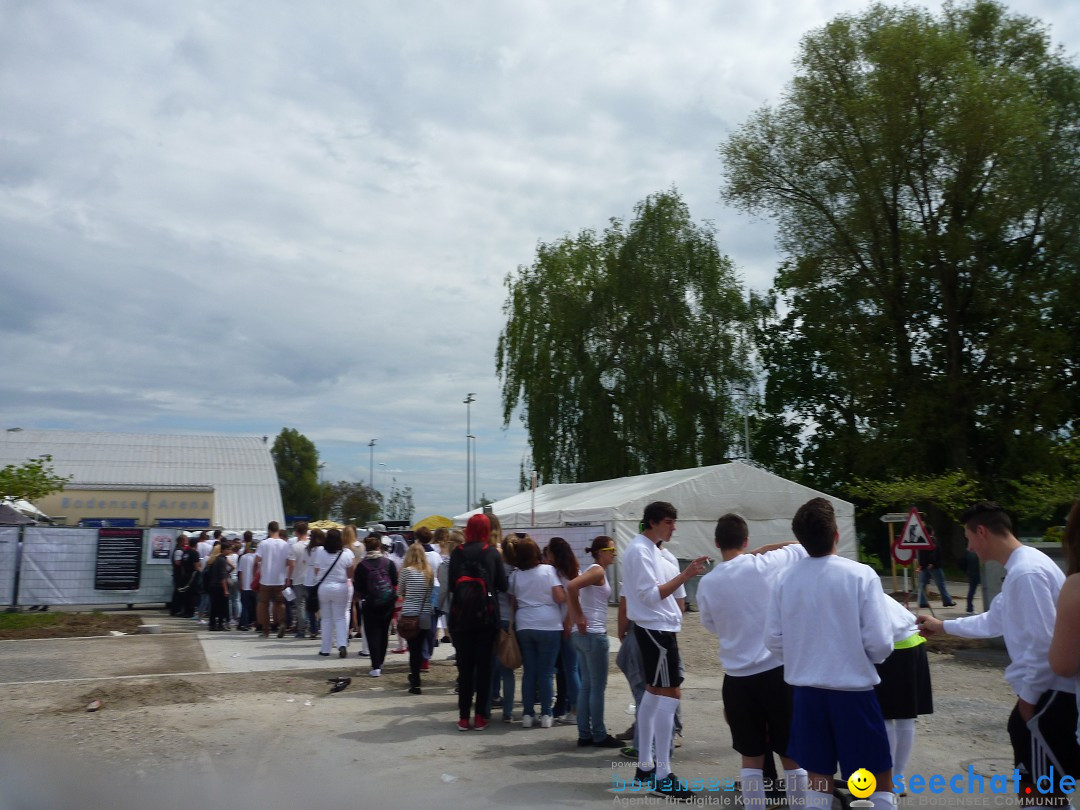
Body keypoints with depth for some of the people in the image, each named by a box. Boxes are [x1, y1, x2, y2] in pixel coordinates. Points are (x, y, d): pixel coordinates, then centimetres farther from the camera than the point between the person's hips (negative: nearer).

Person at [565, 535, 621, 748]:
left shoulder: (591, 570, 15)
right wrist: (579, 616, -19)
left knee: (586, 685, 12)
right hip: (594, 634, -9)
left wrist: (575, 618, 7)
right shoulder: (598, 571, -12)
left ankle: (584, 735, 17)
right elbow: (571, 586, -26)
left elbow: (572, 591, 14)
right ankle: (599, 736, 9)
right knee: (598, 687, 0)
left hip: (582, 634, 9)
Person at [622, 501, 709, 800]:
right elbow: (651, 595, -22)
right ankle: (662, 776, -6)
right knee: (669, 696, -10)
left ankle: (645, 766, 22)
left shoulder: (650, 549, 14)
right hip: (655, 629, -10)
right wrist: (685, 575, -27)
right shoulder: (639, 551, -16)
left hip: (659, 629, 10)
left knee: (653, 694, 13)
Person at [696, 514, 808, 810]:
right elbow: (802, 549, 6)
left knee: (751, 757, 13)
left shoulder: (707, 583, -2)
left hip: (737, 678, 2)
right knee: (792, 755, 11)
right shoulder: (766, 564, -8)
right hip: (778, 671, -2)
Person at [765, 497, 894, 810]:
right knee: (880, 781, 14)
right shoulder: (860, 575, -15)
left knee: (818, 779, 17)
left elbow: (773, 640, 0)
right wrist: (866, 657, 7)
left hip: (806, 691, 4)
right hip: (852, 691, -3)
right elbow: (880, 644, -15)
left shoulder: (786, 579, -5)